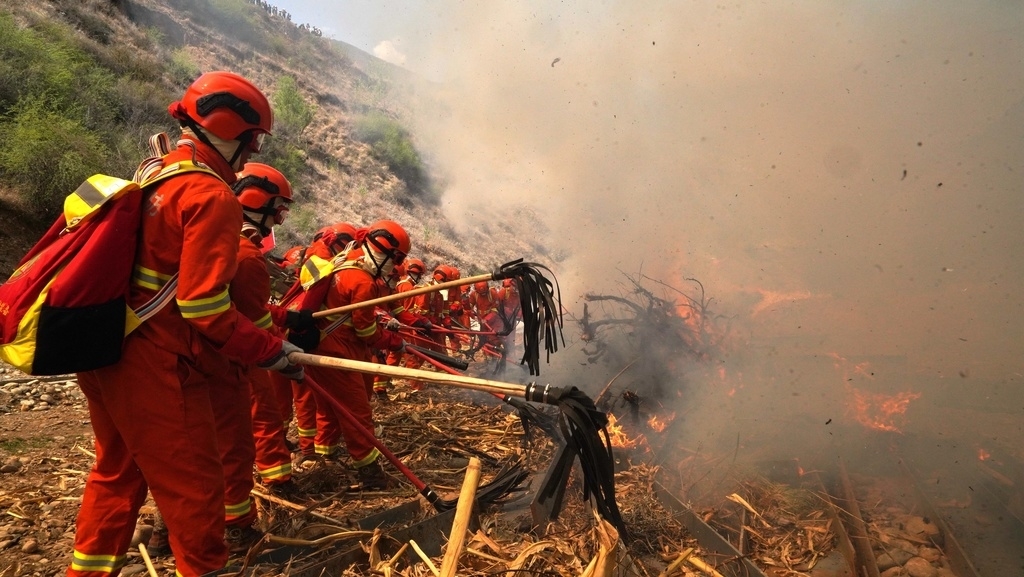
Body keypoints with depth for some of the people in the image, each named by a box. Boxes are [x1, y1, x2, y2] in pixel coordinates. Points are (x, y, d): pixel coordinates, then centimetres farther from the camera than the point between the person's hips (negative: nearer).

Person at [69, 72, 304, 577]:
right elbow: (206, 308, -23)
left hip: (105, 354, 10)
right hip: (157, 370, -9)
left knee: (117, 473, 25)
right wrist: (273, 353, -16)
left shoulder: (150, 177, 10)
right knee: (194, 487, 6)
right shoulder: (213, 197, -18)